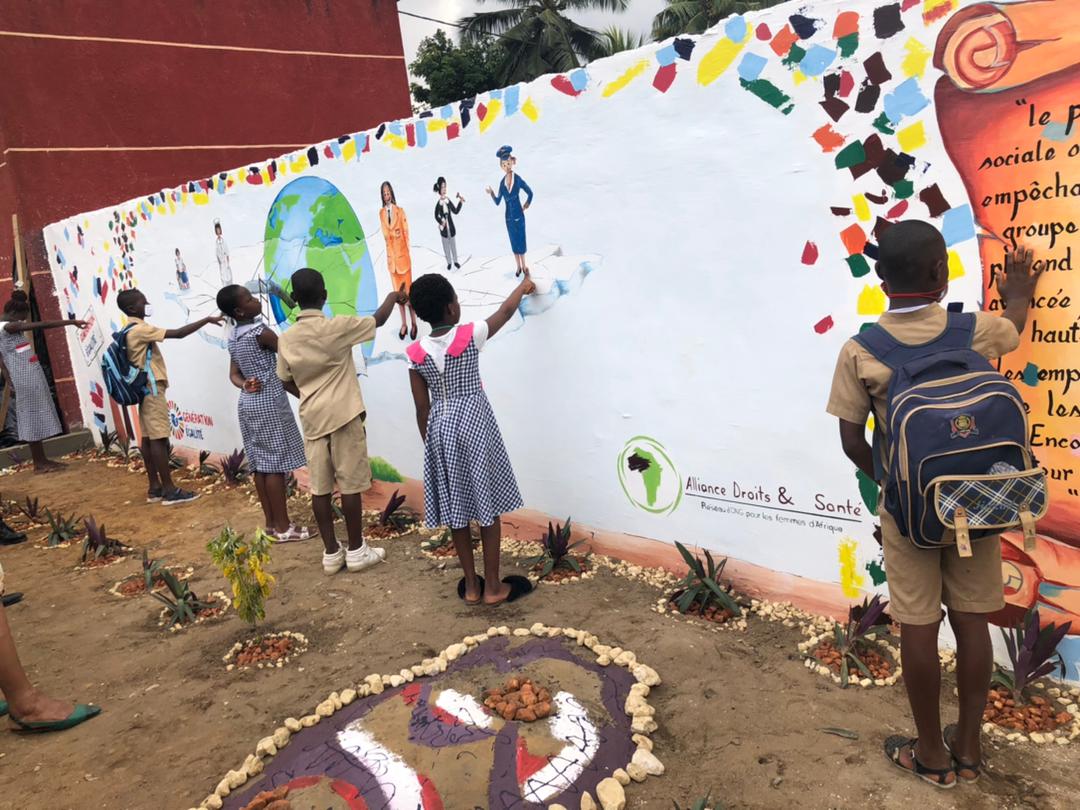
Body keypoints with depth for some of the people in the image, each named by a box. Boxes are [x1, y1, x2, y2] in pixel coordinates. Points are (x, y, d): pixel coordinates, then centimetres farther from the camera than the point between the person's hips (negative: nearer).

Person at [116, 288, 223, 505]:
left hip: (144, 389, 10)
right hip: (152, 389, -10)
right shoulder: (141, 330, -15)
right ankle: (169, 490, -7)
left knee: (148, 438, 9)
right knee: (158, 438, -8)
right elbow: (178, 333, -22)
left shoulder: (131, 331, 14)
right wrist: (207, 320, -19)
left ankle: (155, 488, 13)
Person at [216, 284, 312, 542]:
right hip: (269, 403, -8)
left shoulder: (234, 337, 10)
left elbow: (233, 374, 9)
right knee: (275, 466, -3)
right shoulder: (261, 332, -15)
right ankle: (283, 527, 3)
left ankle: (271, 523, 19)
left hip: (248, 403, 8)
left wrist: (245, 385, -7)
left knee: (260, 465, 11)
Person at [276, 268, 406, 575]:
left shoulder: (286, 339, 4)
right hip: (343, 415, -5)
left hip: (311, 419, 5)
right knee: (350, 485, 3)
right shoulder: (337, 326, -10)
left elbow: (287, 382, 13)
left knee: (319, 487, 8)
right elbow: (378, 319, 3)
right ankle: (357, 551, 12)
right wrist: (393, 297, 22)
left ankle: (331, 553, 17)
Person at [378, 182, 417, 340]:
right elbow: (385, 233, 9)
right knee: (397, 291, 9)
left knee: (408, 290, -1)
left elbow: (406, 232, -6)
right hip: (390, 255, 4)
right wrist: (393, 233, -8)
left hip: (402, 253, -4)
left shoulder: (400, 211, -9)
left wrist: (407, 253, -6)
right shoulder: (381, 213, 3)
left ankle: (414, 323, 9)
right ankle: (403, 324, 16)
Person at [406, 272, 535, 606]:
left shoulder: (416, 354, -3)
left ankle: (471, 586, 22)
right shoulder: (471, 335, -10)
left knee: (456, 509, 11)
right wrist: (523, 286, 27)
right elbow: (506, 310, 8)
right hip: (474, 423, -3)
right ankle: (492, 586, 15)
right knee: (488, 507, 7)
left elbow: (422, 408, 1)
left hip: (441, 428, 3)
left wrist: (430, 443, 13)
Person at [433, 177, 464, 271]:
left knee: (453, 244, 15)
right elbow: (436, 216, -11)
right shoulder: (439, 203, -16)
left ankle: (455, 261, 31)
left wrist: (461, 202, -2)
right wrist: (441, 222, -27)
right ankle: (449, 262, 27)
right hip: (444, 227, -4)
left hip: (451, 226, 4)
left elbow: (456, 211, 5)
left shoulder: (448, 200, -4)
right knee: (446, 245, 11)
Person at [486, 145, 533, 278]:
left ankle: (523, 266, 20)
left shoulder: (518, 180, -15)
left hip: (519, 216, -4)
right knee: (514, 242, 14)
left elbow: (530, 193, -4)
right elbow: (497, 202, 2)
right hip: (509, 217, 4)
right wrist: (491, 194, -14)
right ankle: (518, 266, 27)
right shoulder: (502, 182, -2)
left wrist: (526, 206, 2)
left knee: (521, 241, 5)